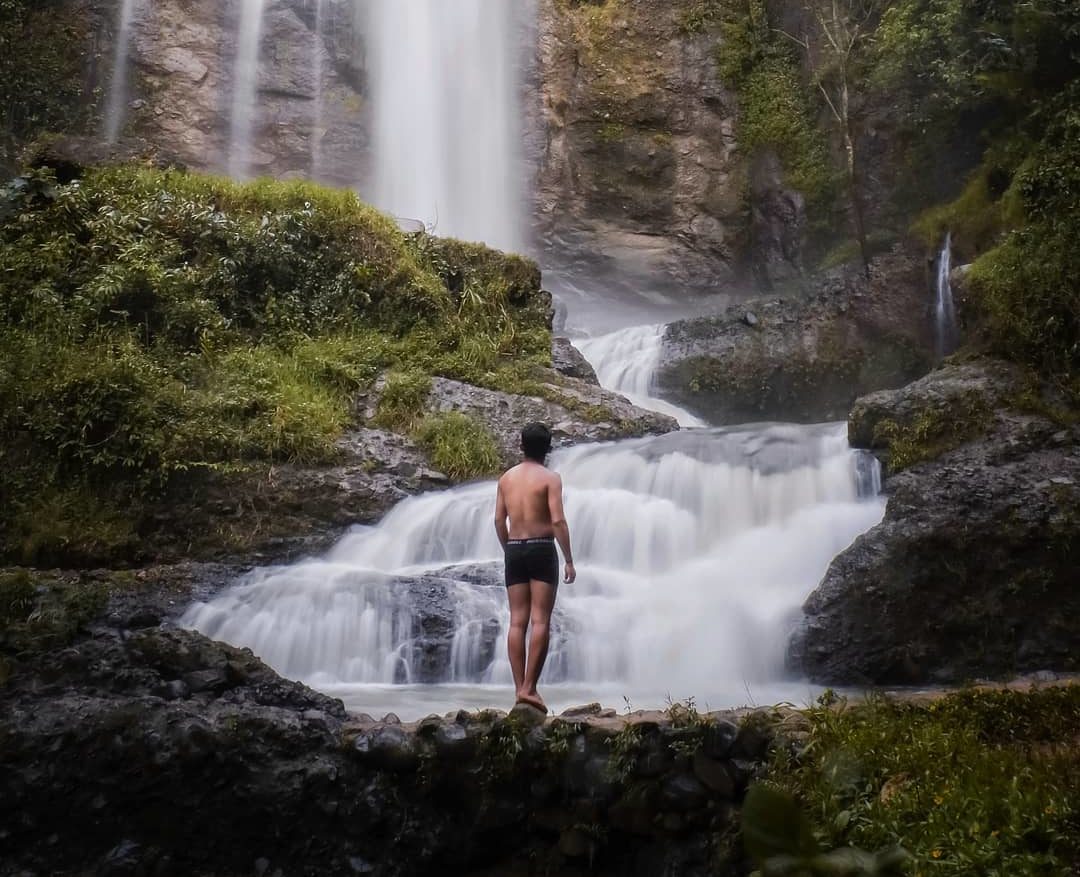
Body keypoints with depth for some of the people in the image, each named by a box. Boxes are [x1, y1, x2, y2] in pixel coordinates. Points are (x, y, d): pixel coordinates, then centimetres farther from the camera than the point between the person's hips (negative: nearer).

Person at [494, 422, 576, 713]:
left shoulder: (507, 477, 10)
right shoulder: (550, 478, -5)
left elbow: (499, 520, 9)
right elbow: (558, 521, -12)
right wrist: (569, 560, -9)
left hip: (514, 550, 5)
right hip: (541, 549, -4)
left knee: (517, 622, 5)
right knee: (541, 621, -3)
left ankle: (519, 688, 3)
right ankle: (529, 687, -9)